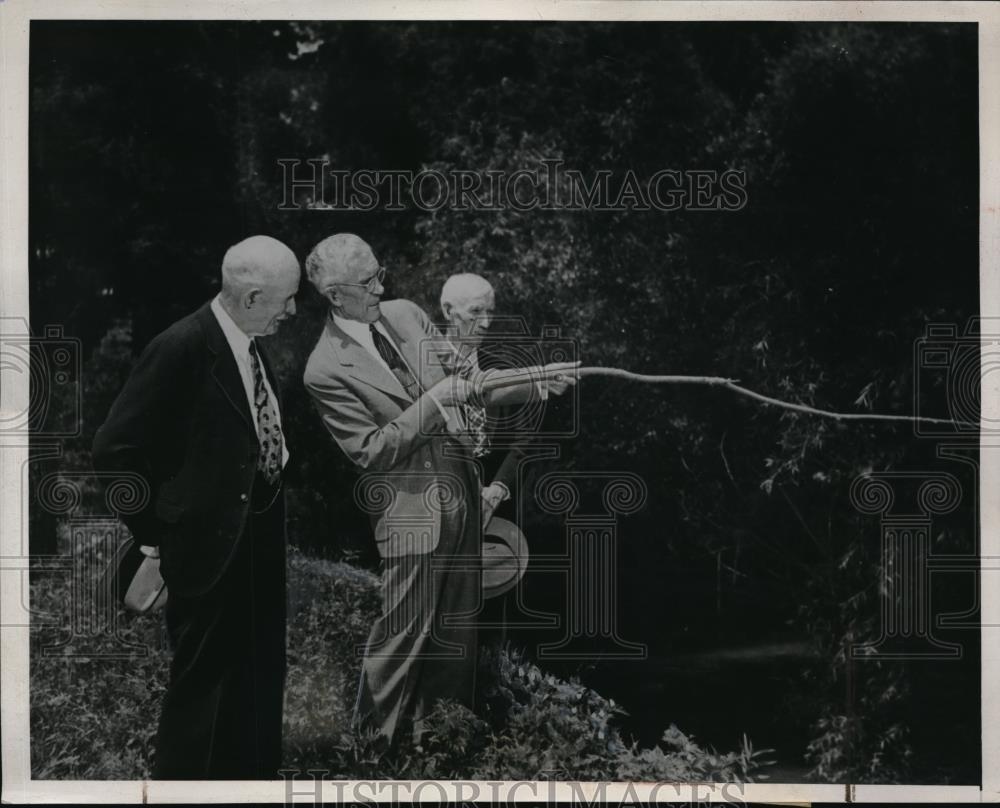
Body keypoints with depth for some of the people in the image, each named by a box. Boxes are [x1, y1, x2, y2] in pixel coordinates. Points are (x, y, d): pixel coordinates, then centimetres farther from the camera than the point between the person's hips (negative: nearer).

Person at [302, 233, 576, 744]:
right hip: (411, 509, -7)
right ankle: (375, 738, 19)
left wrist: (533, 381, -1)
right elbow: (372, 450, -14)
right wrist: (433, 402, -18)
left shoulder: (406, 314, 6)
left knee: (459, 625, 14)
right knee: (406, 630, 0)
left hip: (462, 488, 7)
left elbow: (468, 388, 12)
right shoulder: (326, 370, -13)